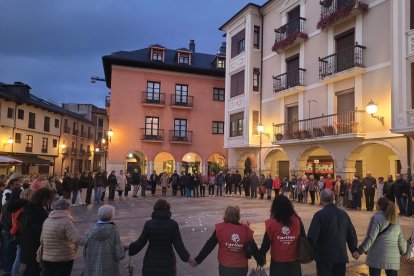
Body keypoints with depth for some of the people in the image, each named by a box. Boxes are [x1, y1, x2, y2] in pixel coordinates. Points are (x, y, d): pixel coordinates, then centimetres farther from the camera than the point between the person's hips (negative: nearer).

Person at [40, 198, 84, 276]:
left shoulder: (47, 221, 4)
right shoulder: (66, 222, -19)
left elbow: (42, 240, 12)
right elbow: (77, 239, -28)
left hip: (47, 258, 7)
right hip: (64, 259, -6)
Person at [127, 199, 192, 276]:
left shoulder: (149, 224, -11)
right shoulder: (173, 224, -11)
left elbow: (140, 243, -6)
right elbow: (178, 244, -14)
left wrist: (128, 248, 11)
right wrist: (187, 258, -9)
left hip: (151, 263, 0)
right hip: (167, 263, 0)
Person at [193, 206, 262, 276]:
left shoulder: (220, 229, -11)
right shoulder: (246, 230, -6)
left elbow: (209, 246, -9)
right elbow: (254, 249, 2)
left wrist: (197, 260, -1)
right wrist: (261, 261, 19)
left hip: (225, 267, -2)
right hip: (242, 268, 2)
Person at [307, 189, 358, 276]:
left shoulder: (319, 215, -15)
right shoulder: (343, 214, 2)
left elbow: (312, 236, -17)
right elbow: (352, 234, 9)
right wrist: (354, 249, 20)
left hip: (324, 256, -5)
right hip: (341, 256, 5)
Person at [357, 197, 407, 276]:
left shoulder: (376, 218, -8)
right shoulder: (395, 222, 12)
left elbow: (370, 237, -14)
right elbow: (401, 241, 17)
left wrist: (360, 250, -7)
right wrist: (403, 252, 36)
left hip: (377, 256, -6)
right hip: (393, 259, 6)